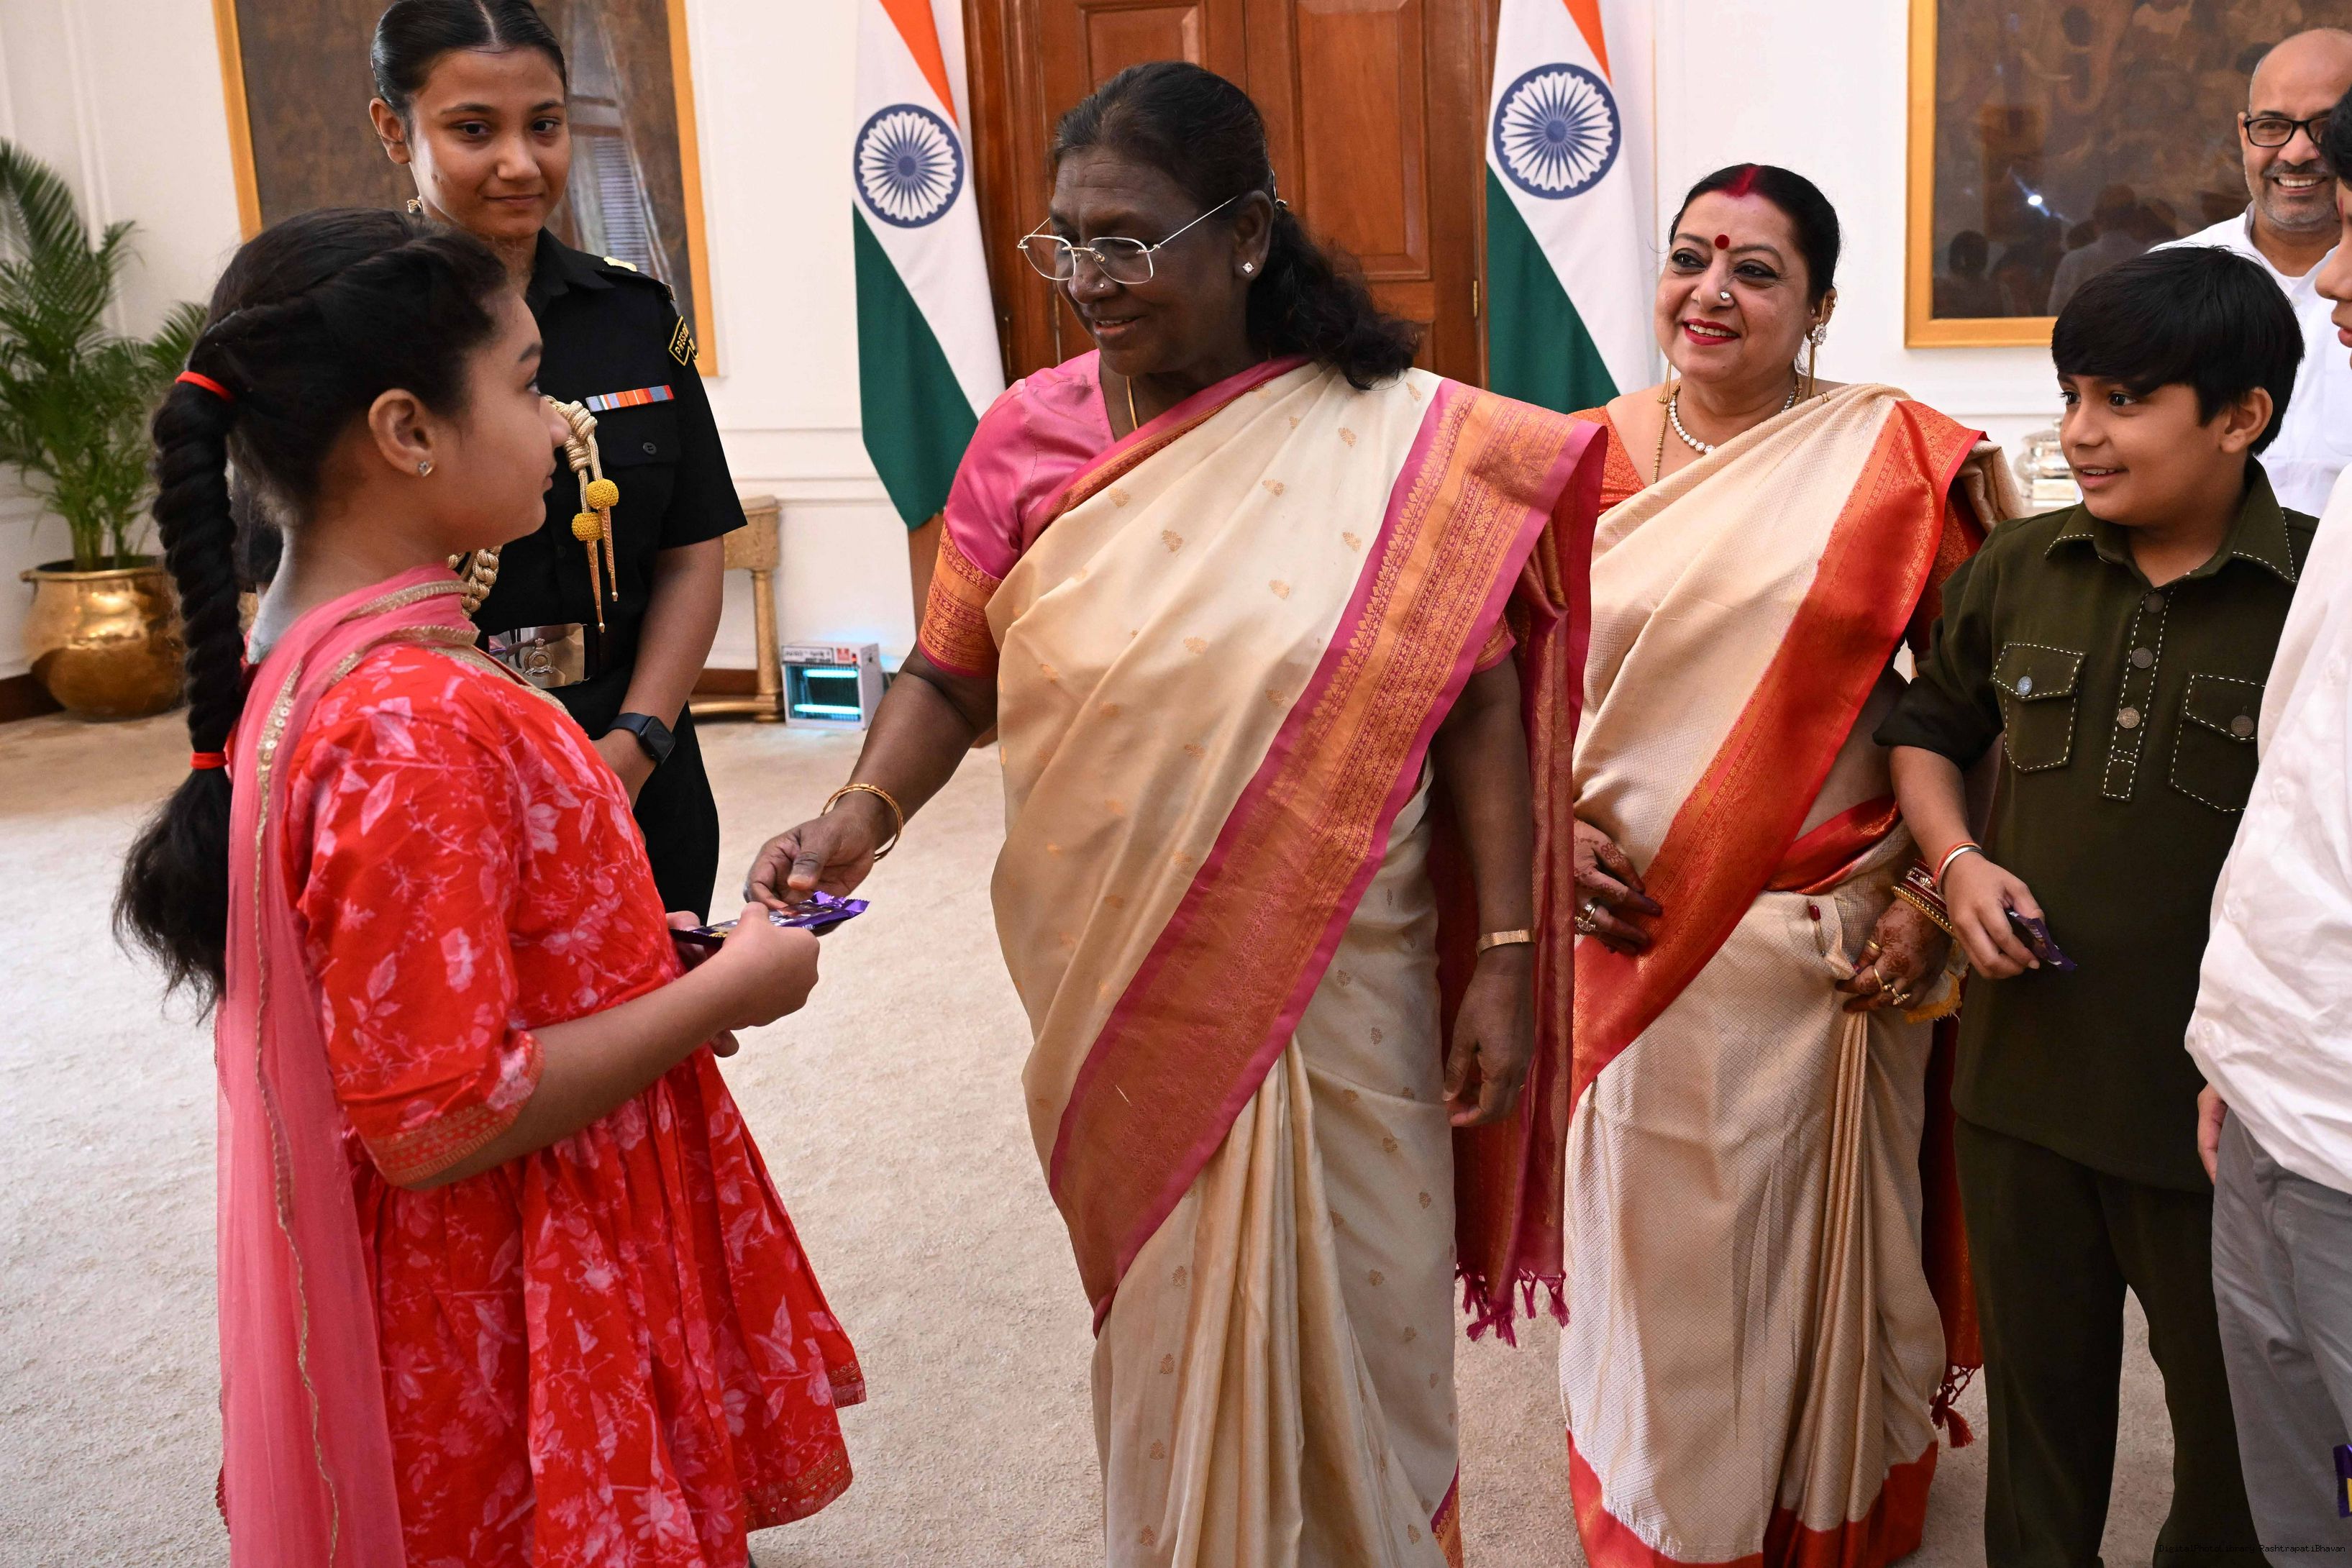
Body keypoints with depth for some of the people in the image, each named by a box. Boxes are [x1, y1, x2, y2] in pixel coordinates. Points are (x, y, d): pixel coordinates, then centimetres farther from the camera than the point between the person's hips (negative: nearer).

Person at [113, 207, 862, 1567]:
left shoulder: (308, 661, 1)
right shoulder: (412, 727, -29)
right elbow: (436, 1120, -28)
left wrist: (635, 954, 5)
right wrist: (725, 991, -19)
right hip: (503, 1342, -9)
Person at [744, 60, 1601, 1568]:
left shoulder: (1395, 443, -7)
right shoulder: (1028, 439, -1)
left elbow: (1477, 708, -4)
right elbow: (950, 674, 5)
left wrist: (1504, 959, -6)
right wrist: (865, 809, -13)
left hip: (1334, 992, -1)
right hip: (1110, 991, 2)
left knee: (1345, 1324, 12)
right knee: (1163, 1325, 16)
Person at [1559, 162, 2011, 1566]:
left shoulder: (1898, 460, -5)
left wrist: (1935, 900, -9)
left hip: (1830, 947, -2)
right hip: (1635, 935, 2)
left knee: (1817, 1240, 12)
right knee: (1659, 1239, 14)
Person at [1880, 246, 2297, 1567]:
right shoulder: (2018, 574, 1)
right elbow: (1929, 727, 16)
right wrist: (1959, 862, -3)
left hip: (2216, 1103, -3)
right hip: (2023, 1070, 4)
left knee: (2232, 1410, 17)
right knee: (2037, 1384, 21)